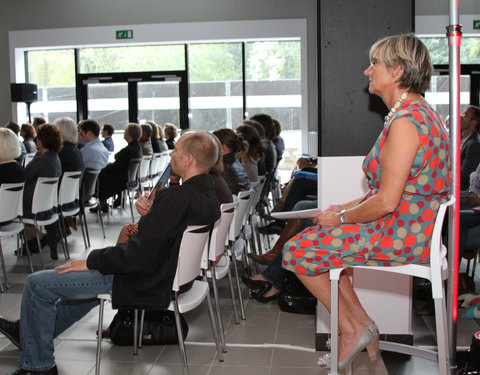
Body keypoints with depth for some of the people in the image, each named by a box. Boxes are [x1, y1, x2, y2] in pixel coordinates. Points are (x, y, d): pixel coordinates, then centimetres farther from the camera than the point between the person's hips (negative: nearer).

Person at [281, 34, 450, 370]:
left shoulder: (406, 120, -22)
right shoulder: (417, 111, 12)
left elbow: (387, 201, -25)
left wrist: (342, 217, -8)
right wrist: (345, 208, 11)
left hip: (401, 235, -11)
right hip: (411, 228, 11)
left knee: (297, 250, -3)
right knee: (317, 237, 19)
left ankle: (353, 329, 11)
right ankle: (362, 324, 18)